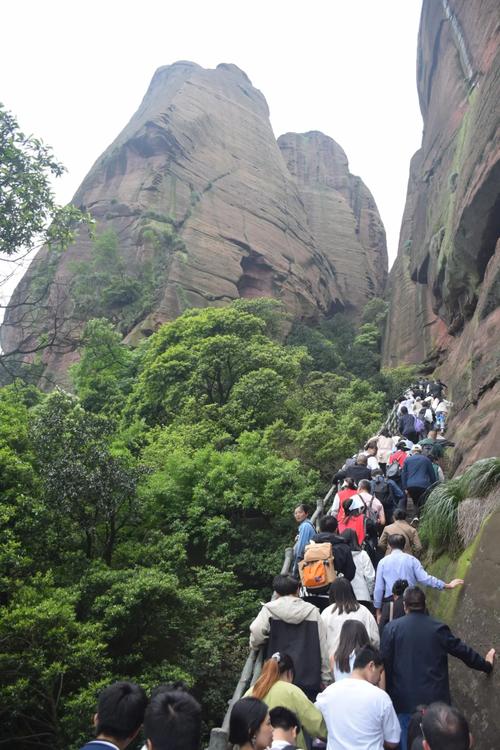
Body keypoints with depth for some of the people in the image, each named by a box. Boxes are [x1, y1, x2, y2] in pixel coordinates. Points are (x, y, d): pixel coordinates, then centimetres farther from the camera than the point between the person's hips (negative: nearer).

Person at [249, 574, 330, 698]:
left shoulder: (269, 610, -3)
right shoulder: (313, 611, 2)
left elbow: (255, 640, -10)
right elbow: (323, 648, 3)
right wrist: (327, 679, 11)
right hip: (309, 680, 1)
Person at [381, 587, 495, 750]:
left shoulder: (391, 628, -7)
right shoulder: (438, 628, -5)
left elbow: (385, 664, -5)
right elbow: (463, 651, 5)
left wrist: (387, 695, 6)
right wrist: (486, 664, 24)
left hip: (404, 700, -1)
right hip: (435, 700, 1)